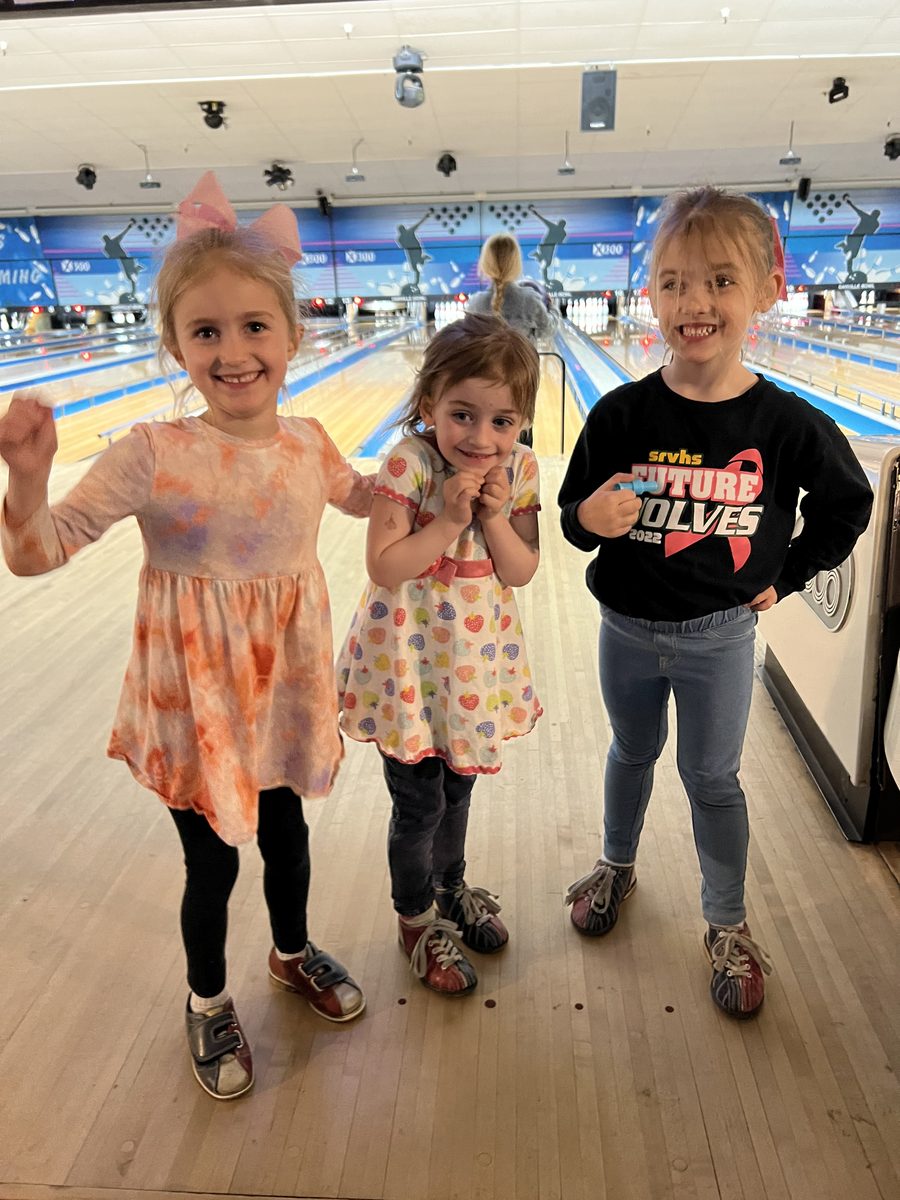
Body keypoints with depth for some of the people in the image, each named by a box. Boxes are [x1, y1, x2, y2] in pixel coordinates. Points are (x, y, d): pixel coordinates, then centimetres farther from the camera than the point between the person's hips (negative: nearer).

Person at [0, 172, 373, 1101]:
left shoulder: (307, 443, -6)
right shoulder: (152, 454, -20)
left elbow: (358, 495, 18)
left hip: (286, 682, 4)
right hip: (195, 693, -3)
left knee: (286, 833, 24)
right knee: (212, 863, 14)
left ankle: (293, 953, 54)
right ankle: (208, 1002, 44)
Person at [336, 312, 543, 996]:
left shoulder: (519, 469, -6)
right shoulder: (410, 464, -19)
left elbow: (522, 573, -6)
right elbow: (385, 569, -22)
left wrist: (496, 516, -21)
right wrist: (449, 521, -28)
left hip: (477, 659, 5)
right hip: (409, 662, -4)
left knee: (458, 789, 24)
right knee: (419, 803, 9)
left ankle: (452, 888, 50)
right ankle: (417, 919, 36)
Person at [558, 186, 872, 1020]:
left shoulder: (788, 425, -14)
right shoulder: (621, 415, -14)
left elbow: (847, 506, 4)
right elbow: (574, 518, -6)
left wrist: (784, 578, 0)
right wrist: (590, 519, -27)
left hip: (719, 636, -1)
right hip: (627, 629, 1)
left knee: (712, 778, 11)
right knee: (633, 753, 22)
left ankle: (727, 925, 34)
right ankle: (616, 867, 48)